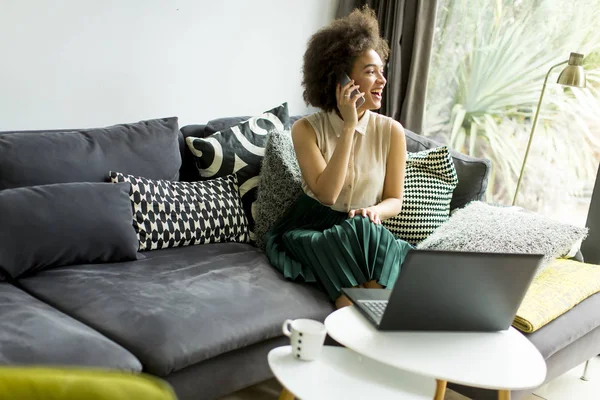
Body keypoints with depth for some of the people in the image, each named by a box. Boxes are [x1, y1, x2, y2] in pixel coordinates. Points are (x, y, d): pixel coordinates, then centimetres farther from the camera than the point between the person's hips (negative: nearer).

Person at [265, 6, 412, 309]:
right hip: (311, 231, -2)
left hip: (366, 233, 2)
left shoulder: (391, 131, -1)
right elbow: (327, 194, -19)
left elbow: (395, 200, 6)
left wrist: (375, 211, -19)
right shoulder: (306, 129, -6)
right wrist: (349, 127, -21)